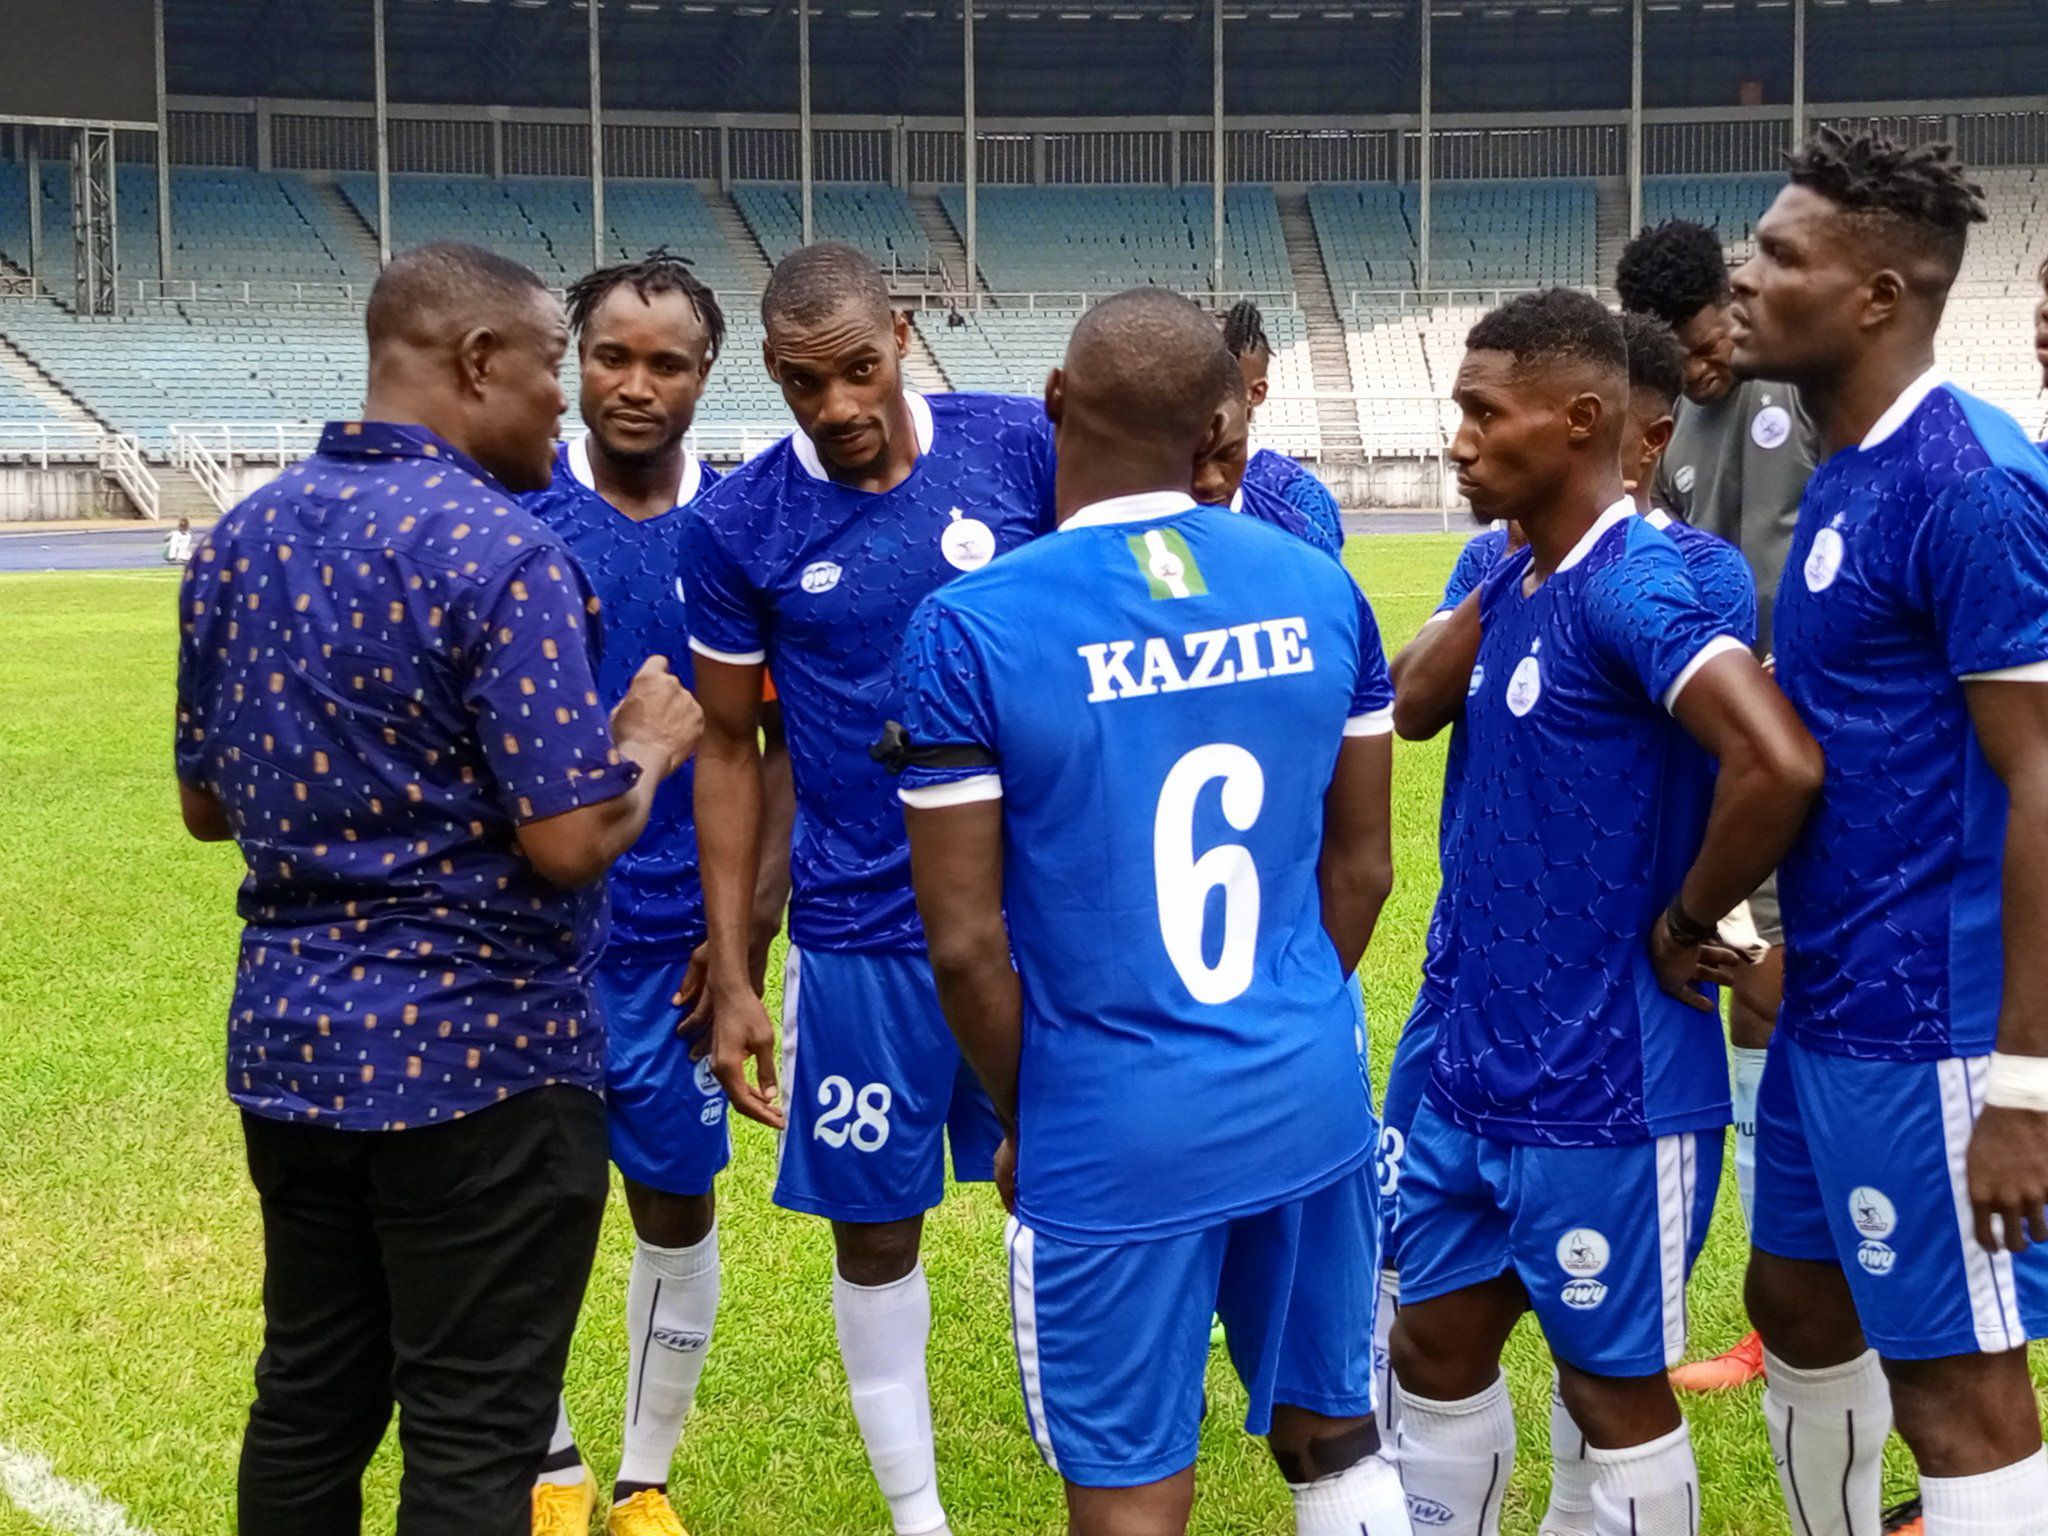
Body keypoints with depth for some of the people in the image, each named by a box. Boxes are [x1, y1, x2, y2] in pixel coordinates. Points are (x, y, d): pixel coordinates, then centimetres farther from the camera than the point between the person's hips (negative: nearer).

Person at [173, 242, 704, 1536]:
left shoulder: (242, 539, 5)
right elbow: (568, 845, -21)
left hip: (288, 1040, 8)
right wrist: (649, 745, -2)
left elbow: (207, 805, 14)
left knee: (307, 1408, 18)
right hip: (477, 1048, -7)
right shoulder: (498, 551, -18)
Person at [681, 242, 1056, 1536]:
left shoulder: (1021, 449, -6)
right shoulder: (739, 524, -5)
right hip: (863, 936, 0)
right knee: (876, 1228, 11)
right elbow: (731, 750, 4)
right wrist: (730, 977, 1)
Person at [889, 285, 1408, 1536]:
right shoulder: (1319, 592, -1)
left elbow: (967, 941, -11)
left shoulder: (973, 629, -13)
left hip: (1120, 1134, -4)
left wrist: (1023, 1119, 5)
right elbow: (1361, 866, 8)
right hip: (1314, 1102, 4)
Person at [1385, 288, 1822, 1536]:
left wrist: (1682, 927, -18)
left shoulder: (1632, 588, -21)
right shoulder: (1515, 581, 7)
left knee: (1614, 1390, 8)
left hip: (1604, 1091, -9)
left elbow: (1783, 764, -32)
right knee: (1435, 1348, 19)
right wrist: (1501, 591, -2)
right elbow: (1409, 712, 11)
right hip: (1479, 1068, 9)